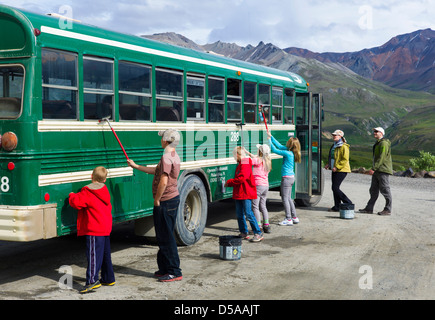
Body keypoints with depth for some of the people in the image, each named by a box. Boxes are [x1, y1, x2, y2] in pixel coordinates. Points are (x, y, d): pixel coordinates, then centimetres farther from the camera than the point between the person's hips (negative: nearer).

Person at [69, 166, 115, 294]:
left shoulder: (87, 192, -12)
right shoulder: (105, 191, 13)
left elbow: (76, 202, -20)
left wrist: (72, 196, 3)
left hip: (94, 230, -8)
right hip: (106, 228, 8)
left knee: (94, 254, -11)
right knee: (105, 254, 16)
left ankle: (92, 281, -15)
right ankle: (108, 278, 24)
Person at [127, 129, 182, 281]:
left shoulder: (166, 157, -20)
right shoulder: (174, 156, 13)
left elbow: (163, 182, -28)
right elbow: (157, 171, 23)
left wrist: (157, 200, -16)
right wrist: (136, 166, 29)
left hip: (165, 202, -10)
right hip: (174, 198, 10)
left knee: (166, 237, -5)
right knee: (164, 236, 17)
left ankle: (174, 272, 0)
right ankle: (164, 268, 25)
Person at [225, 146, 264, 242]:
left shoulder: (245, 165, -14)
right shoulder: (240, 164, 19)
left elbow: (241, 178, -24)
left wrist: (229, 182, -14)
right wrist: (229, 183, 15)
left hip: (246, 194, -10)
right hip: (239, 194, 10)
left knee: (248, 214, -12)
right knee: (240, 214, 12)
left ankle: (258, 234, -8)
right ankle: (244, 233, 22)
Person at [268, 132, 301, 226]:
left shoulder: (288, 153, -19)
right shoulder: (291, 152, 6)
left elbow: (275, 150, -14)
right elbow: (279, 146, 16)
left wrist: (269, 140, -2)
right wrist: (271, 136, 18)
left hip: (287, 178, -9)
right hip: (291, 177, 9)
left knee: (285, 198, -3)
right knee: (289, 198, 16)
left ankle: (288, 219, 0)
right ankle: (294, 218, 21)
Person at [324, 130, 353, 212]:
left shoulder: (343, 146, -13)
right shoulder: (334, 146, 15)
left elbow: (345, 160, -18)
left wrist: (337, 167, -22)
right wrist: (329, 164, 11)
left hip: (342, 170, -9)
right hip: (335, 170, 9)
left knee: (335, 188, -12)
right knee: (335, 188, 8)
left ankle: (348, 203, -1)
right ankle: (337, 207, 15)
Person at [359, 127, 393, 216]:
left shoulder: (384, 143, -13)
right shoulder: (377, 143, 20)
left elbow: (381, 158, -21)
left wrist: (373, 168, -24)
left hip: (383, 170, -10)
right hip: (377, 171, 10)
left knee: (385, 190, -5)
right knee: (373, 190, 10)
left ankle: (388, 210, 0)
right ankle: (369, 208, 13)